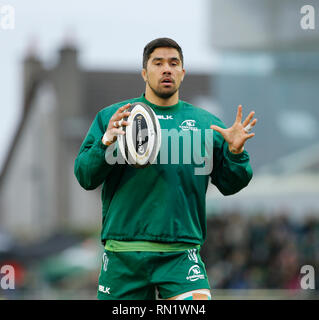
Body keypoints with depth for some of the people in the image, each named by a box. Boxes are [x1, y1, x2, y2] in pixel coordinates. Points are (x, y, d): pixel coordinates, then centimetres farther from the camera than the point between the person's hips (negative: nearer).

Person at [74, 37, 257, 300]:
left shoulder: (206, 123, 14)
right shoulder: (111, 117, 10)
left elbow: (229, 185, 13)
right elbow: (85, 177, 3)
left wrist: (235, 153, -6)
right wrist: (106, 142, -14)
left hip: (181, 255, 0)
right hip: (122, 253, 0)